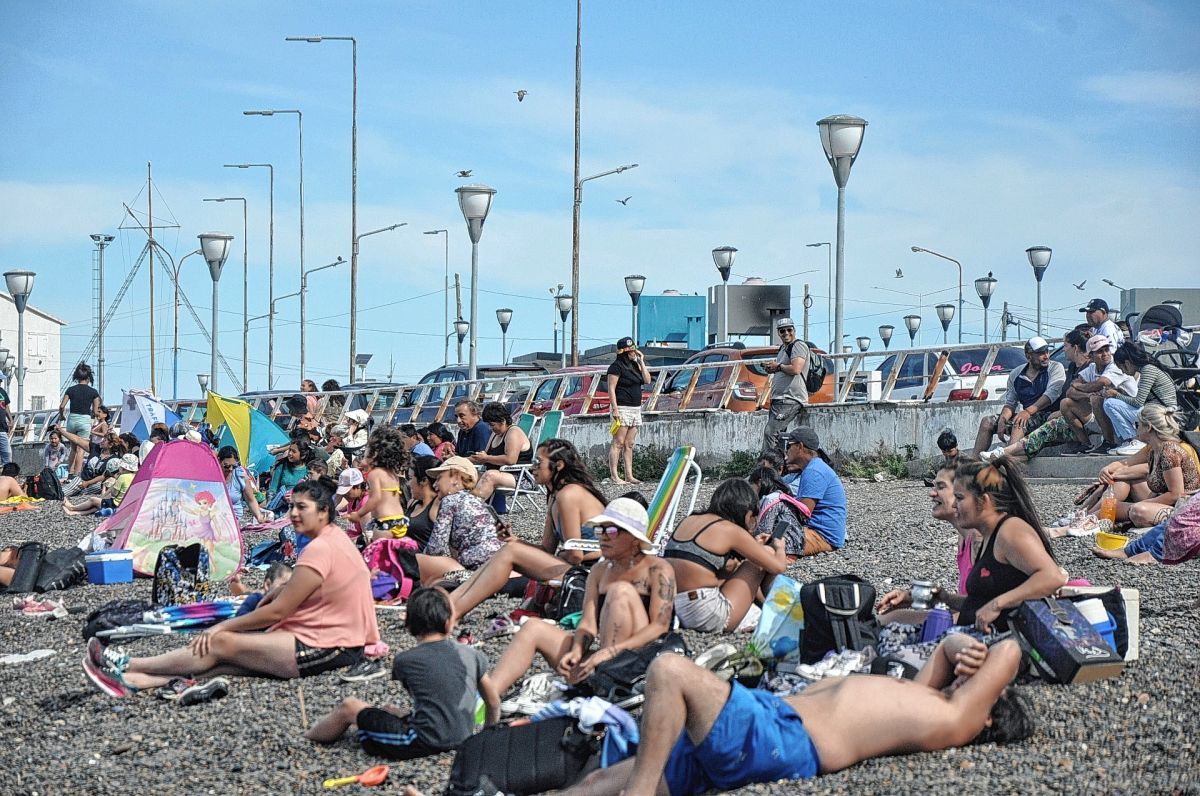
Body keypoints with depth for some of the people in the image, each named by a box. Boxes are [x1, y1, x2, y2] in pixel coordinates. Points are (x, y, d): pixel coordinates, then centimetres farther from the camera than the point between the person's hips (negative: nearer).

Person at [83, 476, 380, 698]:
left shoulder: (320, 549, -18)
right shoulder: (334, 538, 14)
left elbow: (277, 612, -16)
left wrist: (222, 626, -9)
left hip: (325, 650, -10)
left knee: (220, 644, -10)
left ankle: (127, 666, -4)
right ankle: (135, 680, -12)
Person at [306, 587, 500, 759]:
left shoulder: (404, 660, -4)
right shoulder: (472, 655, 2)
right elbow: (494, 703, 10)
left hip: (423, 743, -5)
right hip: (462, 739, 6)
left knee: (349, 707, 13)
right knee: (390, 710, 31)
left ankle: (307, 738, 39)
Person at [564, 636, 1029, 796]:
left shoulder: (955, 719, -1)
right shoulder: (927, 701, 25)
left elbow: (1010, 653, -2)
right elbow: (949, 650, 40)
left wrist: (966, 656, 16)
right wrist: (961, 648, 20)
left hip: (768, 736, -10)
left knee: (669, 670, -25)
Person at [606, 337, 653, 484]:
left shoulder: (635, 365, 15)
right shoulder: (616, 366, -8)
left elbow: (647, 380, 5)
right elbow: (611, 389, -12)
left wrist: (641, 362, 2)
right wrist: (615, 409, -19)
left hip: (636, 409, 8)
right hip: (622, 408, -8)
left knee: (629, 445, 7)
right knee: (618, 443, -8)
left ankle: (629, 476, 8)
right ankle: (615, 476, -10)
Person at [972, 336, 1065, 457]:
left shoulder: (1055, 368, 0)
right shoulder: (1015, 374, 13)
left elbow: (1052, 393, -15)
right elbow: (1010, 403, 11)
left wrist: (1029, 411, -27)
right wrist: (1002, 420, -12)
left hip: (1047, 415, -6)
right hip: (1027, 415, 6)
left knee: (1019, 423, -34)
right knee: (987, 421, -4)